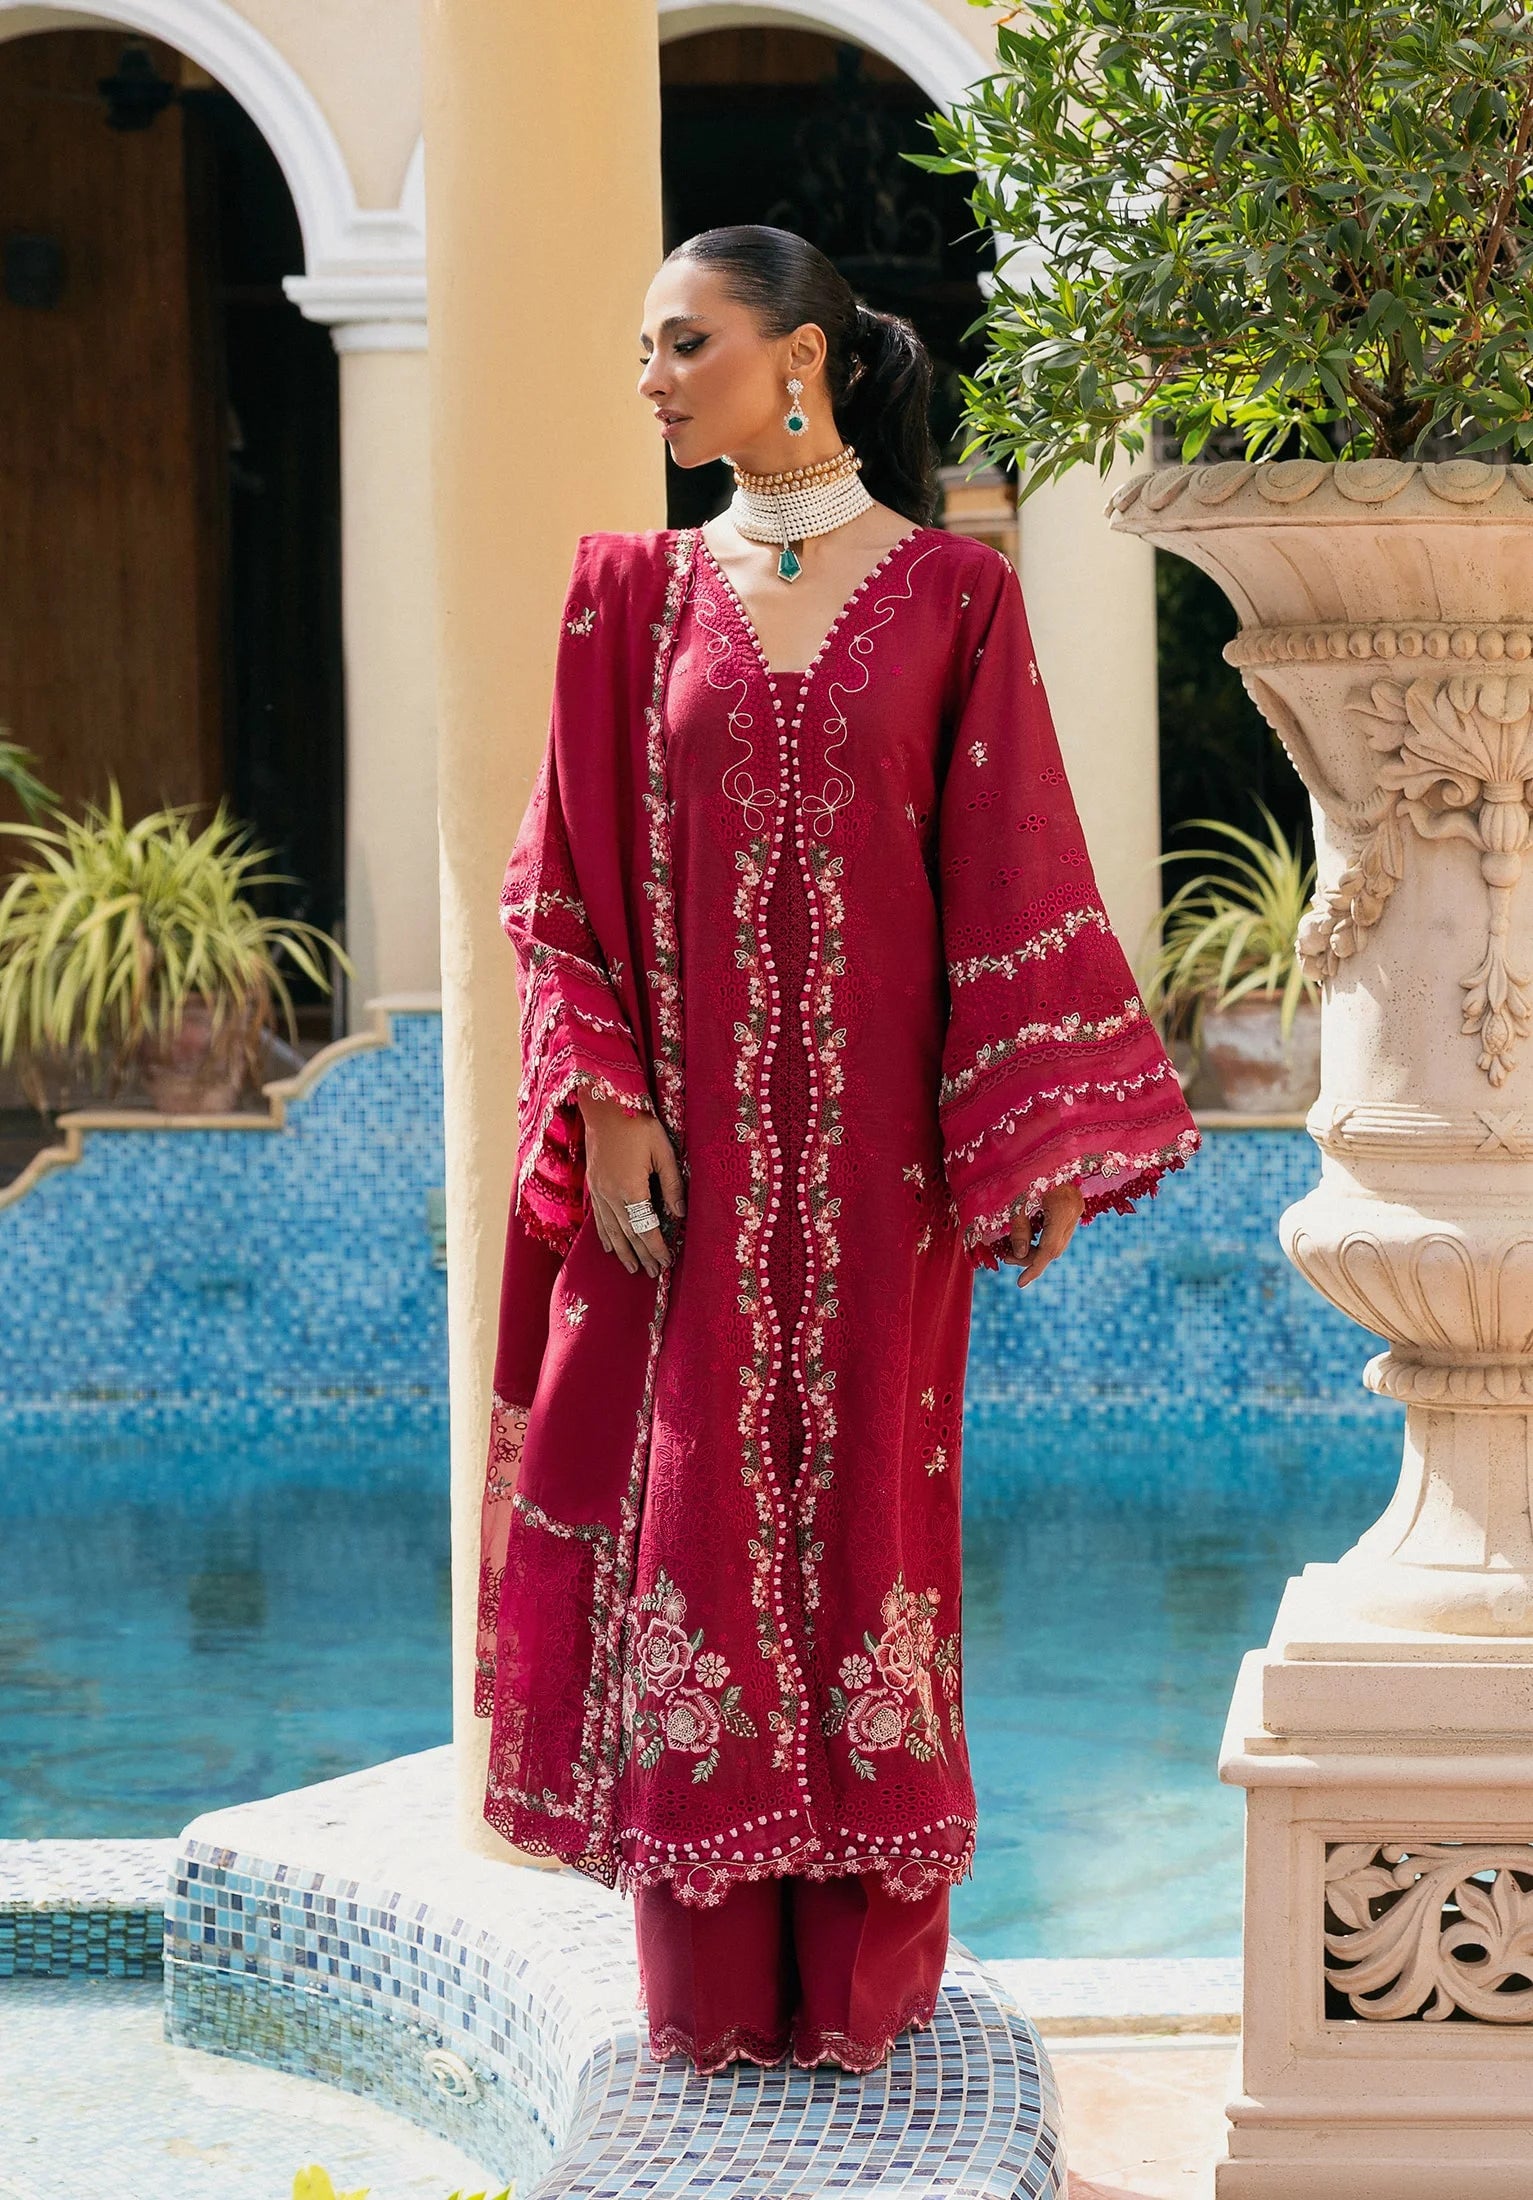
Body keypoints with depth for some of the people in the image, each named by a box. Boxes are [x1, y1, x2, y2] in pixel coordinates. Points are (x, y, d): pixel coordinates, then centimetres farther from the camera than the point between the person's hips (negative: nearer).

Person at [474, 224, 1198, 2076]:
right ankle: (713, 1986, 10)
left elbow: (1010, 877, 0)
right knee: (699, 1521, 1)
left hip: (876, 1146, -1)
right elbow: (568, 877, 6)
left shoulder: (950, 595, 1)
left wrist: (1038, 1150, -4)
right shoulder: (635, 596, 7)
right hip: (689, 1146, 2)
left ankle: (862, 1978, 11)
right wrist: (603, 1097, -6)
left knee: (863, 1513, 2)